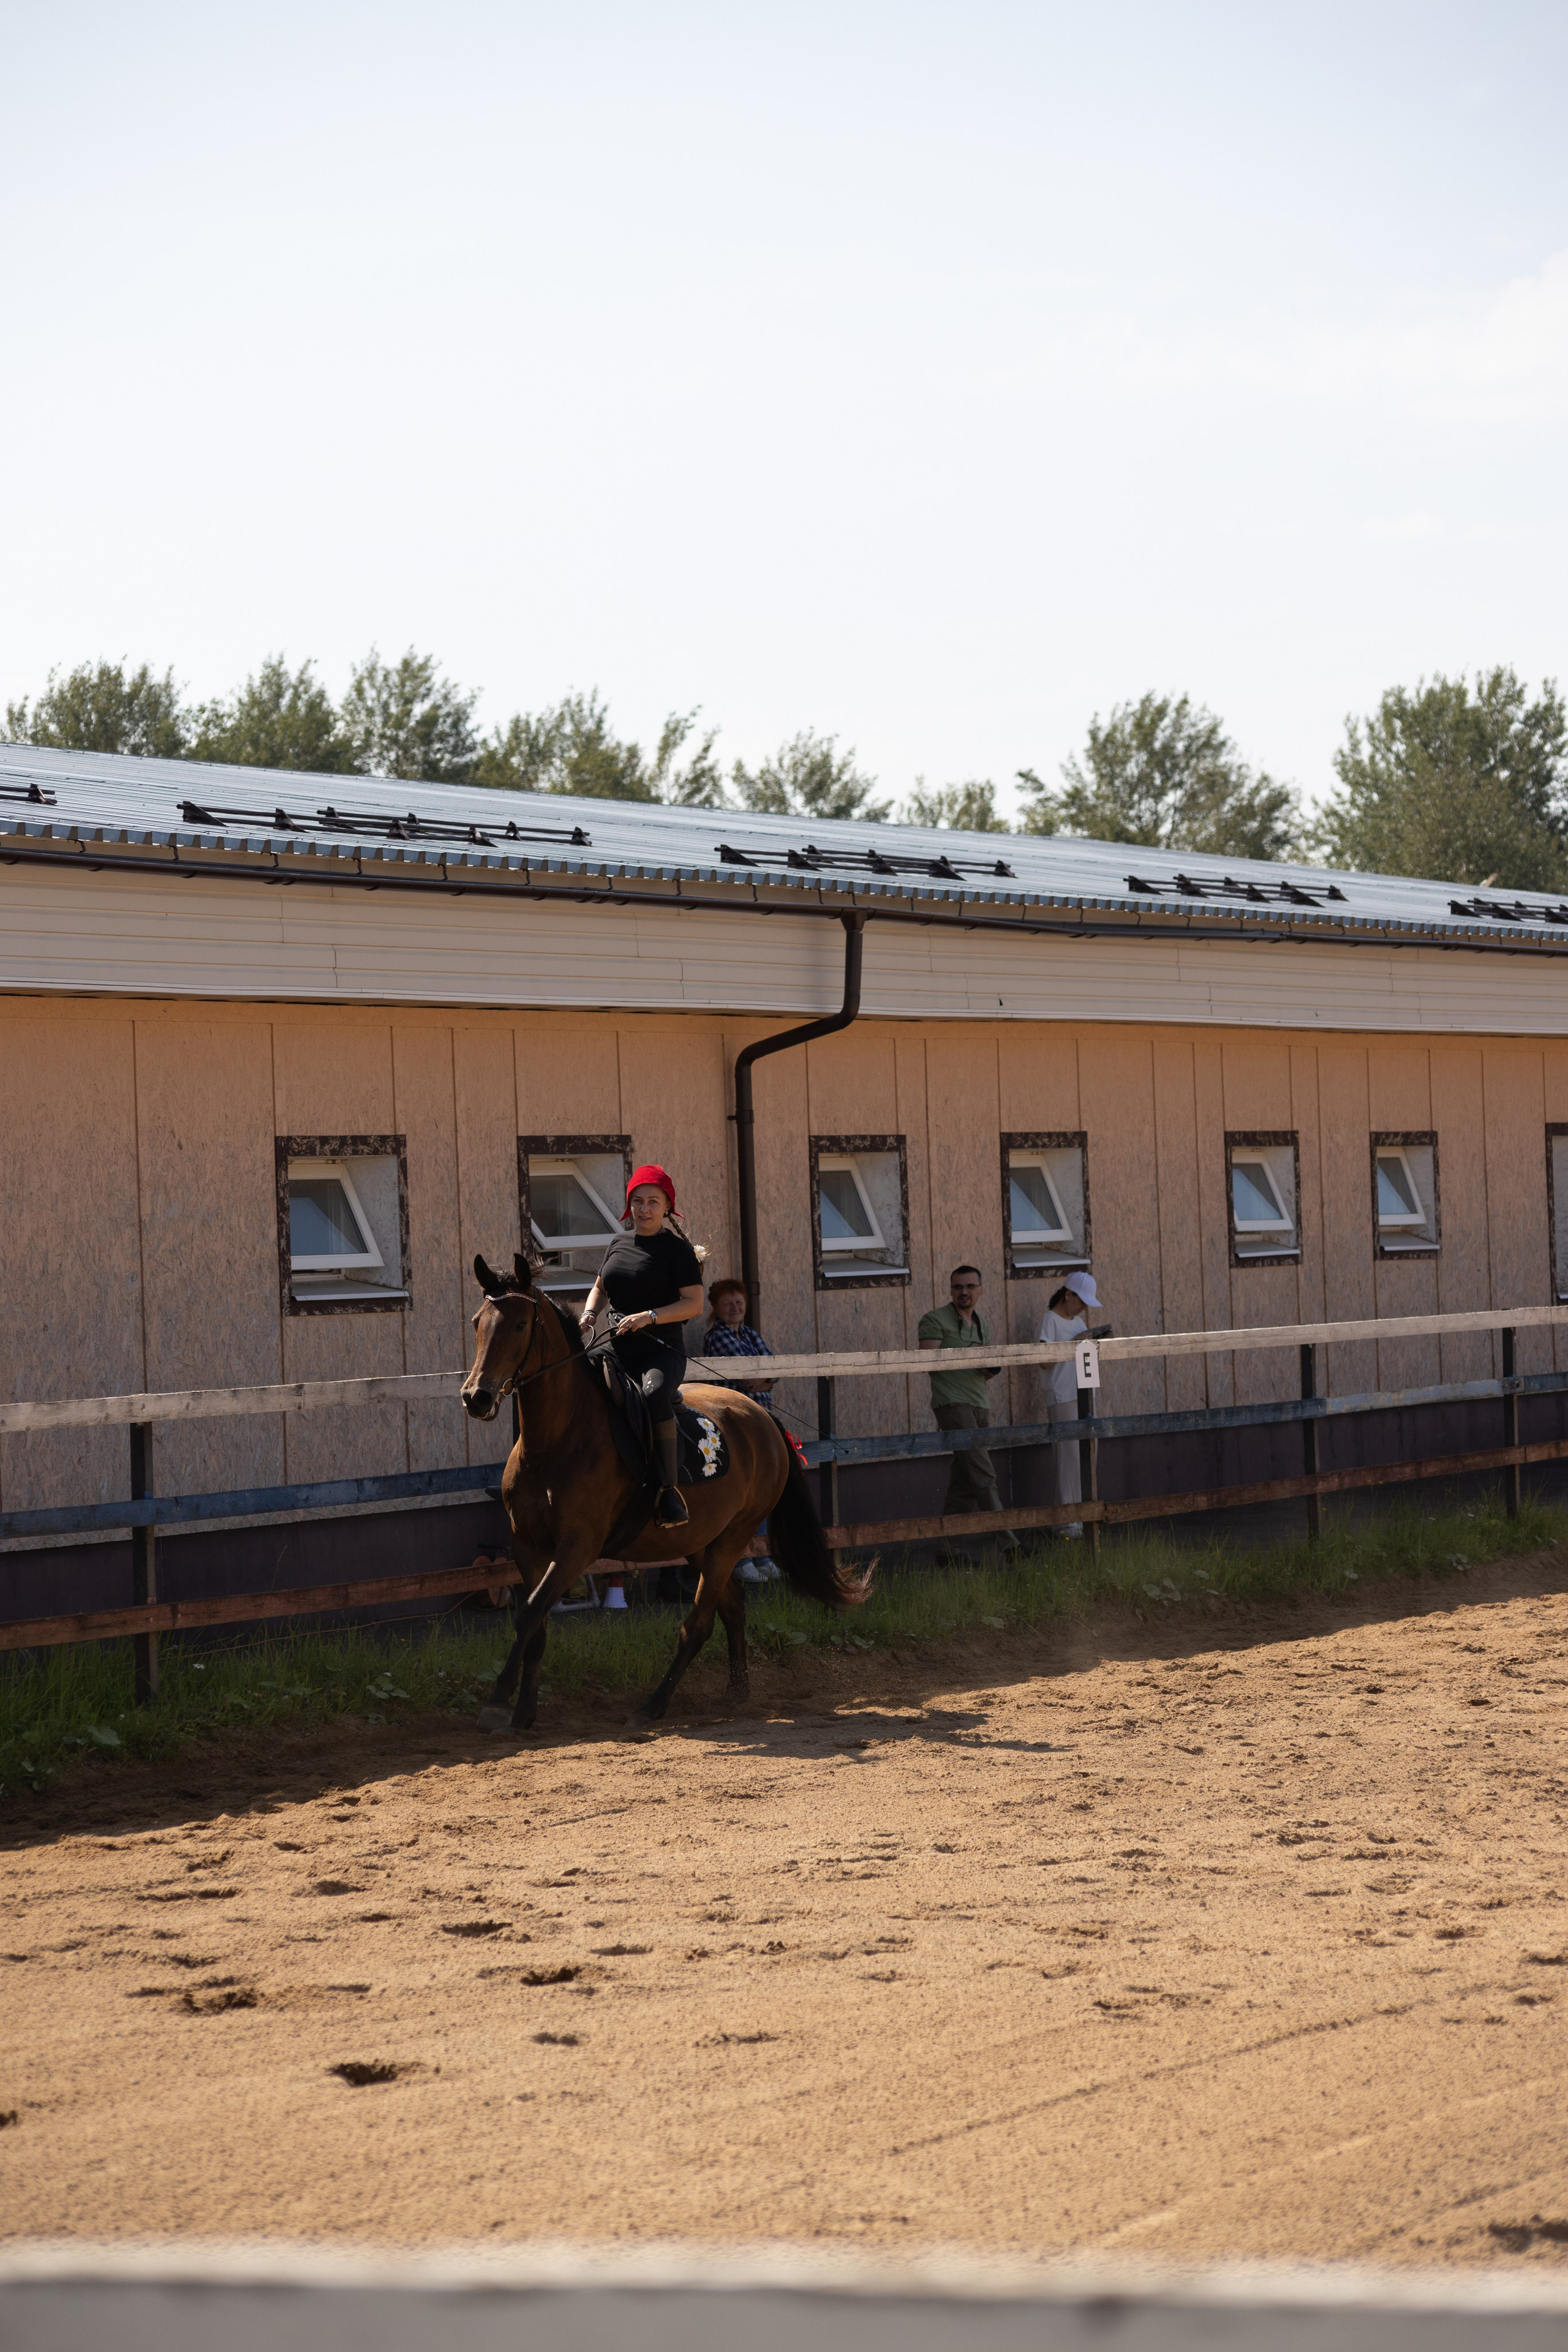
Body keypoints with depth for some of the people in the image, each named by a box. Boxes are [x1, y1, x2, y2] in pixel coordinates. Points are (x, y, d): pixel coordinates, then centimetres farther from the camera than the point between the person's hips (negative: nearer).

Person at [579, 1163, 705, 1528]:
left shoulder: (677, 1249, -1)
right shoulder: (618, 1245, 17)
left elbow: (694, 1304, -7)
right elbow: (600, 1288, 32)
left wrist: (648, 1317, -19)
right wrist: (589, 1314, 10)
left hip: (661, 1350, -7)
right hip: (617, 1348, 7)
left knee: (655, 1394, -37)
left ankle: (670, 1492, -34)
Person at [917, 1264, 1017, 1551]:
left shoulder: (981, 1323, 20)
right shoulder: (935, 1320, -3)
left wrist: (991, 1369, 2)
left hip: (979, 1406, 8)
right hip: (952, 1404, -8)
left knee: (964, 1484, 6)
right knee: (983, 1476, -14)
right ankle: (1007, 1543, -18)